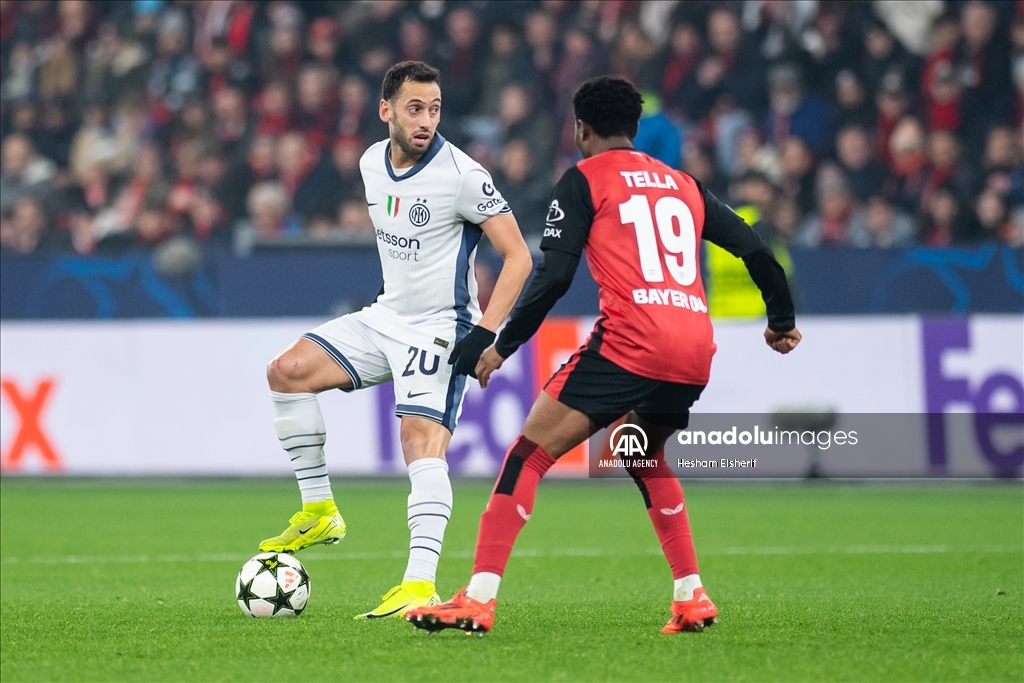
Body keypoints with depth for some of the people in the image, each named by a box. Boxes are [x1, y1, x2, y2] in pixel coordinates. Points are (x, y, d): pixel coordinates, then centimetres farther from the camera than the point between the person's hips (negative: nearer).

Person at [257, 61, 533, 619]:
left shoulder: (461, 175, -17)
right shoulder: (372, 163, 4)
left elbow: (517, 257, -16)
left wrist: (484, 333, -23)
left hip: (440, 328, -8)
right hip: (386, 316, 8)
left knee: (421, 441, -22)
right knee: (287, 372, -3)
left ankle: (420, 584, -30)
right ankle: (319, 512, 4)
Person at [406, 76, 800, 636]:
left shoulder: (584, 179, 7)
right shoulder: (683, 184, 23)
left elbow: (554, 275, -3)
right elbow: (753, 249, 21)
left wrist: (503, 346, 5)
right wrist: (782, 322, 35)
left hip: (631, 339, -6)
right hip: (695, 352, 6)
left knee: (530, 453, -3)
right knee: (644, 457, 31)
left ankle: (478, 600, -14)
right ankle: (692, 599, 23)